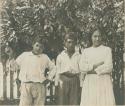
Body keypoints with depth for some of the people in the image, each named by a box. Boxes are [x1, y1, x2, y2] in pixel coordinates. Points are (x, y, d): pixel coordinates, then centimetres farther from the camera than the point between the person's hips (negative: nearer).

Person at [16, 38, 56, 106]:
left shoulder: (45, 57, 12)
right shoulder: (24, 55, 10)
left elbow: (53, 68, 23)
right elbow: (15, 64, 25)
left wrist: (49, 78, 12)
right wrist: (18, 76, 21)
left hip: (40, 86, 1)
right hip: (26, 85, -1)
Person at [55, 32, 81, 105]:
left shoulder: (78, 56, 10)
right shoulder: (60, 56, 13)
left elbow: (81, 71, 9)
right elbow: (58, 71, 13)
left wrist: (81, 85, 3)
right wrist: (57, 84, 5)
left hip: (75, 80, 0)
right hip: (63, 80, 0)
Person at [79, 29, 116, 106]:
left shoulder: (107, 50, 5)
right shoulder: (86, 51, 13)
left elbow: (108, 67, -7)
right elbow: (82, 67, 0)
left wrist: (91, 70, -6)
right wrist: (96, 65, -10)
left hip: (104, 82, -2)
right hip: (90, 83, 2)